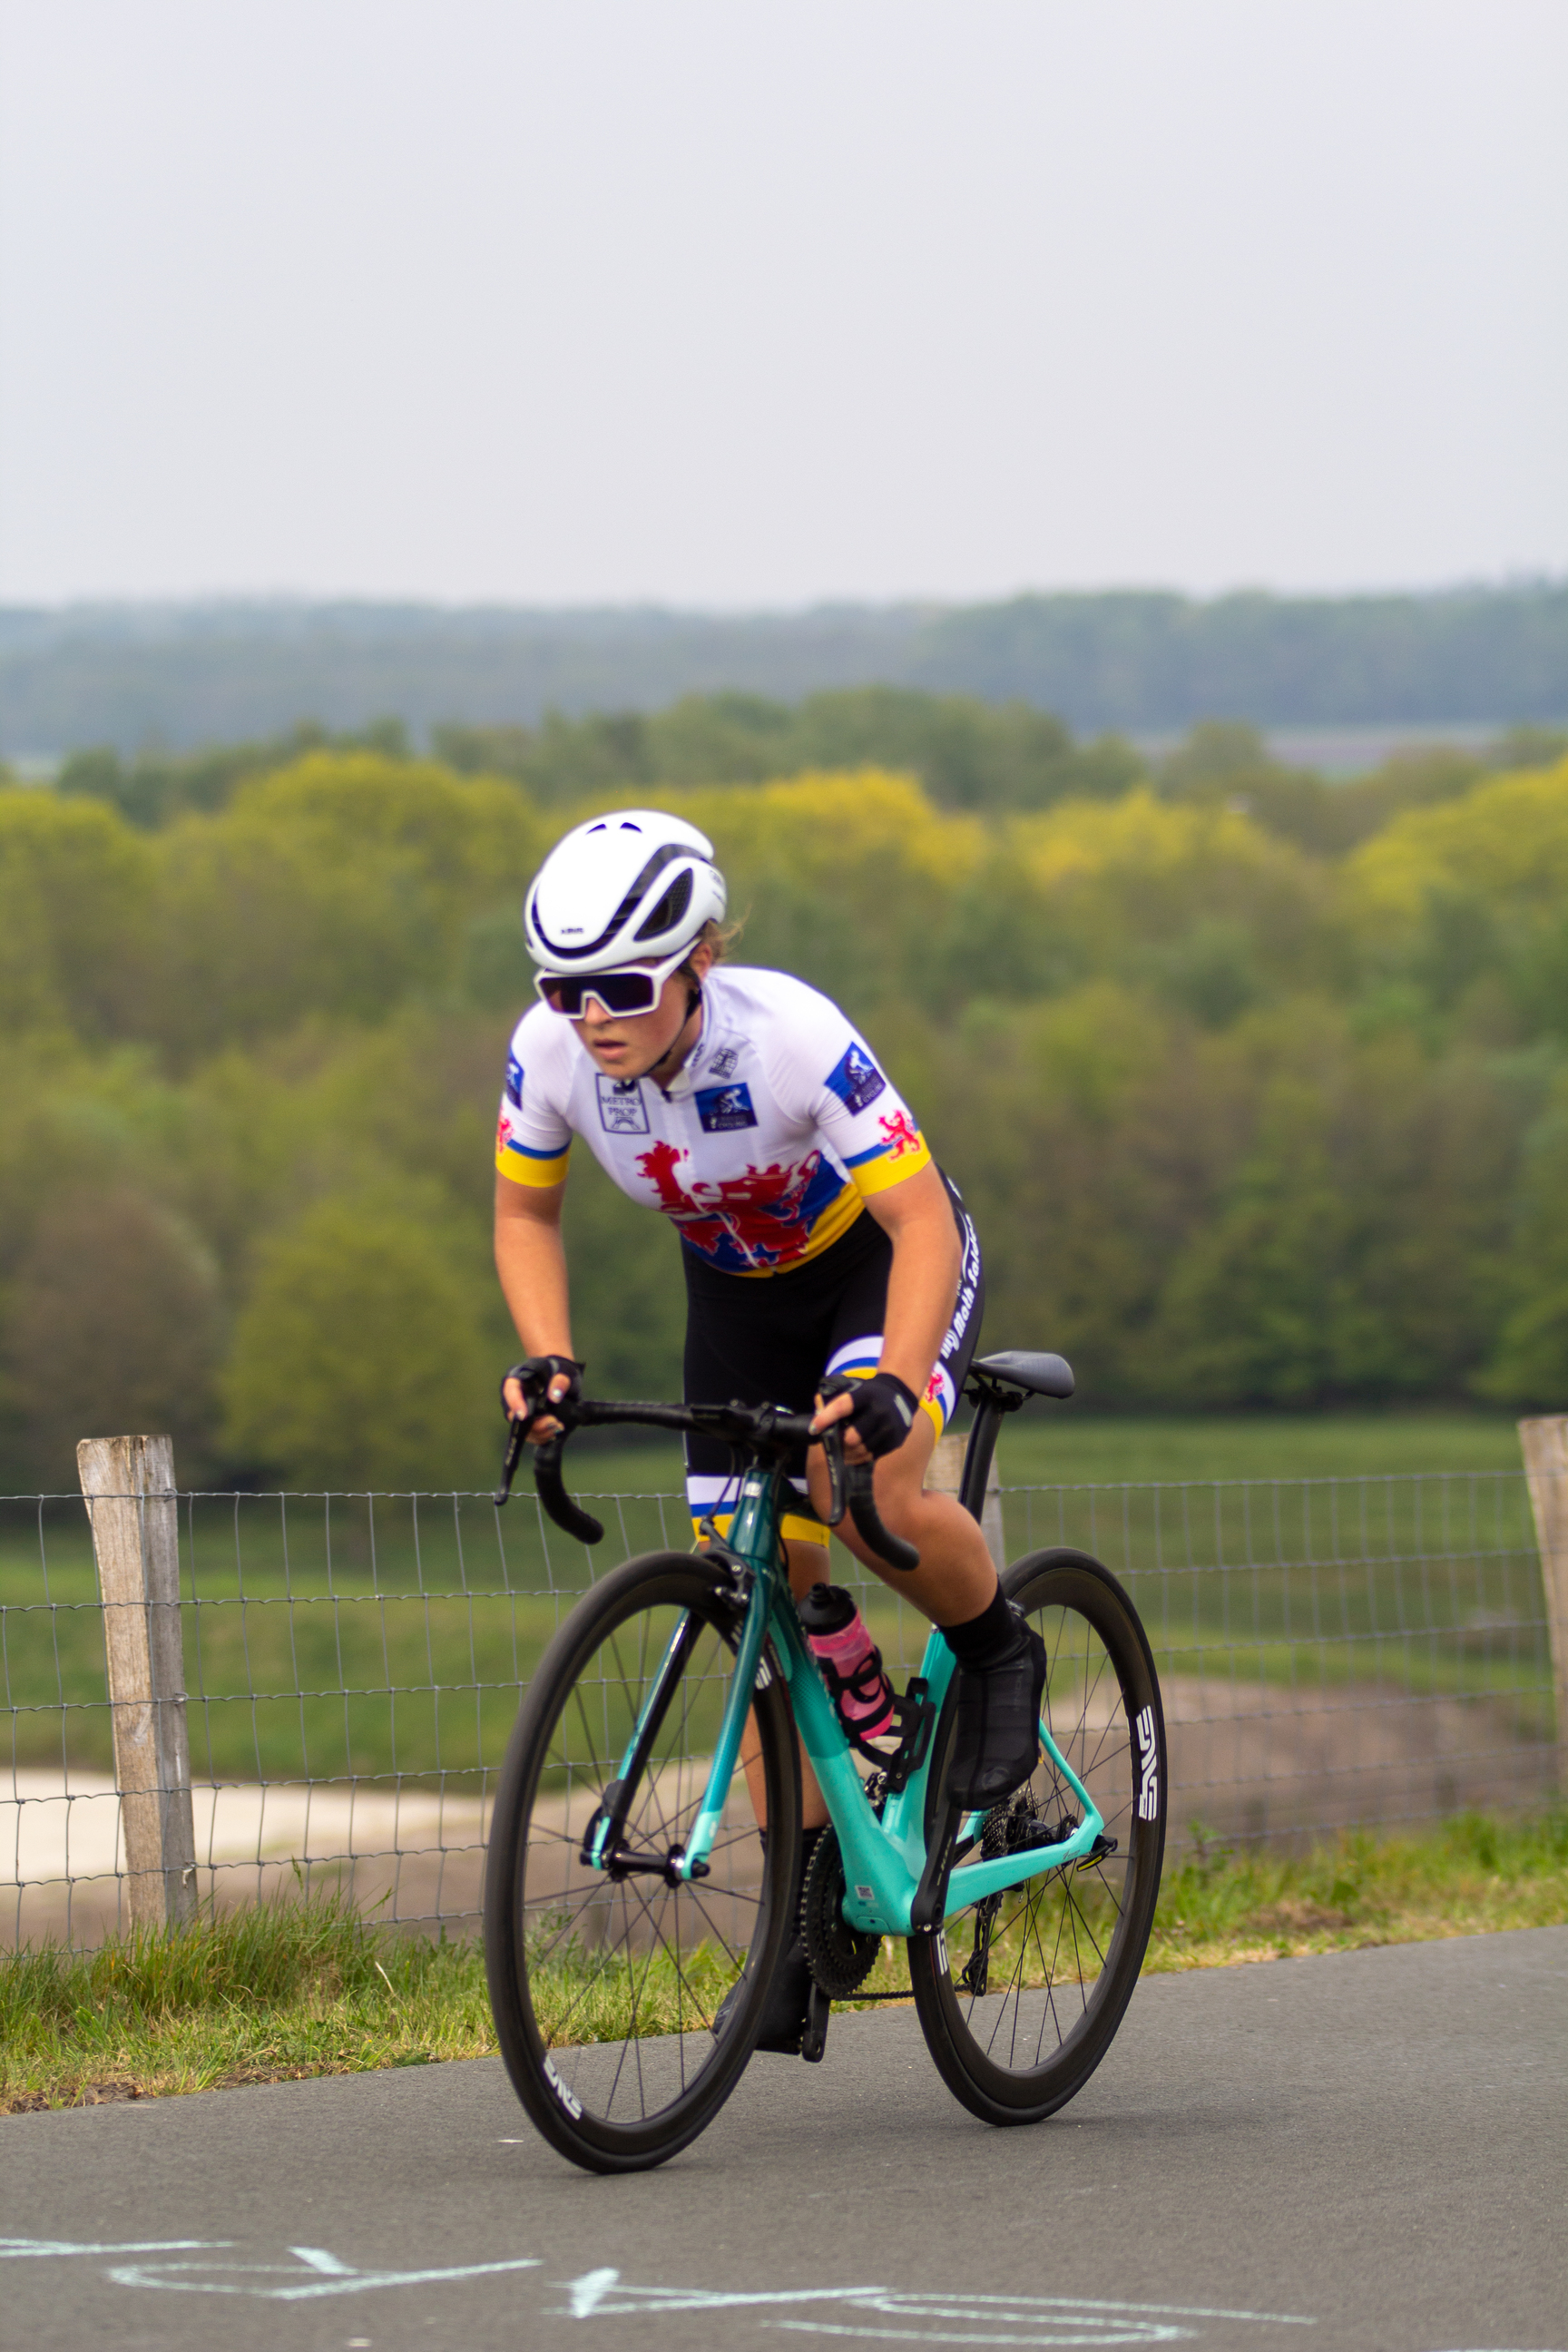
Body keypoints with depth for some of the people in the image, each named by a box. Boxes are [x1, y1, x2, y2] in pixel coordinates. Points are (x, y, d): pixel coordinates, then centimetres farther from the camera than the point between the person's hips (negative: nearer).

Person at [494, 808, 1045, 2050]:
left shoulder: (793, 1038, -36)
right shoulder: (551, 1051, -23)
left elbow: (922, 1223, -33)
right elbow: (526, 1211, -3)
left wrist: (891, 1383, -47)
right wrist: (547, 1359, -19)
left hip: (885, 1259, -5)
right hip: (742, 1288, 5)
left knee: (867, 1488, -33)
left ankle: (997, 1652, -1)